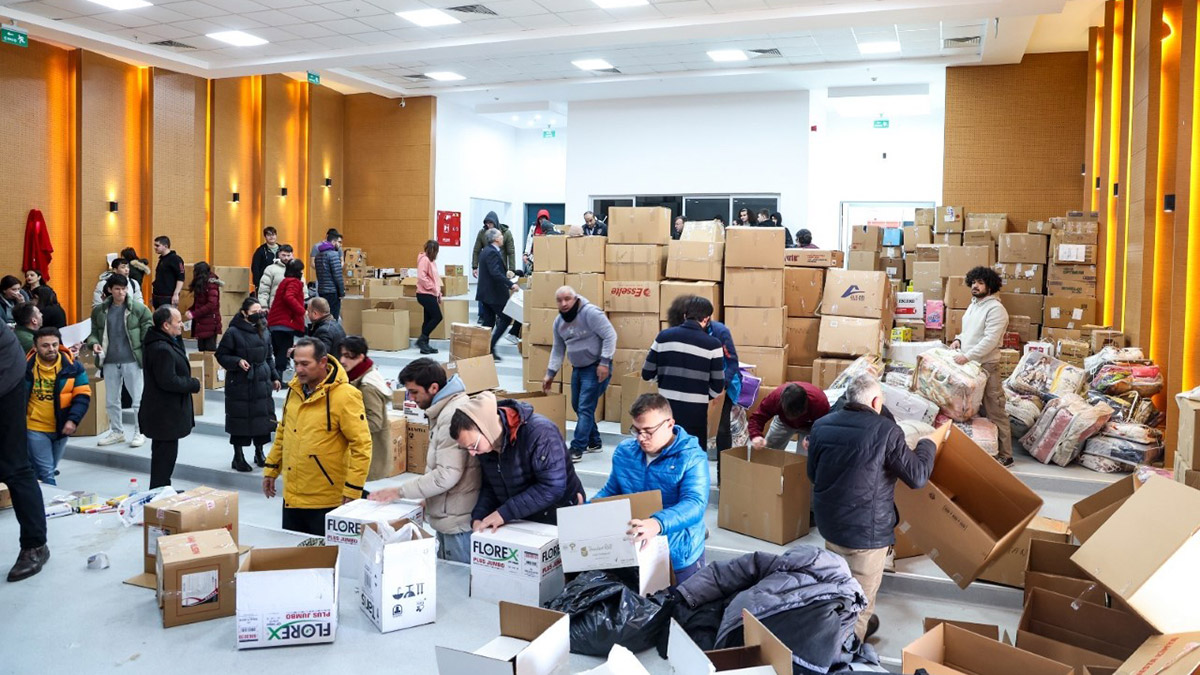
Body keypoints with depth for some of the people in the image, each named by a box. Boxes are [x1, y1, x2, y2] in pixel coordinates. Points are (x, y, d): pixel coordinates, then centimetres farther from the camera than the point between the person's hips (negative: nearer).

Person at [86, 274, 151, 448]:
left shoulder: (139, 309, -5)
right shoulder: (99, 311, 5)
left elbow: (148, 329, -2)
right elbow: (94, 332, 12)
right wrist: (94, 342, -7)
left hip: (131, 361, -4)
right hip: (110, 362, 4)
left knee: (138, 399, 4)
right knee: (111, 400, 14)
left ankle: (139, 433, 16)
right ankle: (116, 432, 30)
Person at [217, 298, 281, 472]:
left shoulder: (263, 331, 8)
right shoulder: (233, 332, -9)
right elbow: (221, 355, -4)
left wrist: (275, 377, 14)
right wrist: (237, 362, -20)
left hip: (262, 383, 5)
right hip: (240, 384, -5)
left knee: (263, 417, 9)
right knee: (240, 419, 2)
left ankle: (259, 453, 26)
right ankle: (238, 457, 16)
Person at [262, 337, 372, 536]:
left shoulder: (344, 396, -17)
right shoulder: (295, 389, 5)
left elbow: (361, 445, -17)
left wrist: (353, 491, -19)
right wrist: (271, 469, 18)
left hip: (326, 502, -7)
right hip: (292, 496, 7)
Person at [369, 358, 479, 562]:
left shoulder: (453, 415, -21)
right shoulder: (444, 410, 12)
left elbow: (448, 475, -25)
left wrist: (400, 492, -17)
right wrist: (428, 499, 16)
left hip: (457, 522, -10)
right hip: (448, 519, 10)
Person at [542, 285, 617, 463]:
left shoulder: (590, 313, -20)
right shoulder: (559, 321, 4)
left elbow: (610, 336, -21)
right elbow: (558, 349, 13)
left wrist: (604, 362, -24)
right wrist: (550, 373, 9)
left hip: (596, 367, -8)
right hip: (578, 368, 8)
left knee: (585, 408, -11)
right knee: (578, 407, 15)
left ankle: (576, 450, -10)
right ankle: (594, 442, 30)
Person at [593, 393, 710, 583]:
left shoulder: (692, 457, -16)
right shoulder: (624, 451, 1)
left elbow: (694, 504, -29)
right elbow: (610, 492, 11)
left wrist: (658, 523, -48)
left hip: (677, 556, -4)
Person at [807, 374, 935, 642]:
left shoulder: (820, 425, 1)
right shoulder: (885, 430, -17)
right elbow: (917, 476, -13)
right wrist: (927, 445, 4)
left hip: (828, 522, 7)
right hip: (866, 529, -7)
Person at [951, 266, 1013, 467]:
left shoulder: (995, 309, -14)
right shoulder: (973, 305, 15)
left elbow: (990, 340, -22)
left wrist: (967, 356, -26)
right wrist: (959, 339, 6)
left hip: (986, 366, -9)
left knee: (995, 412, -5)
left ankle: (1005, 455, 1)